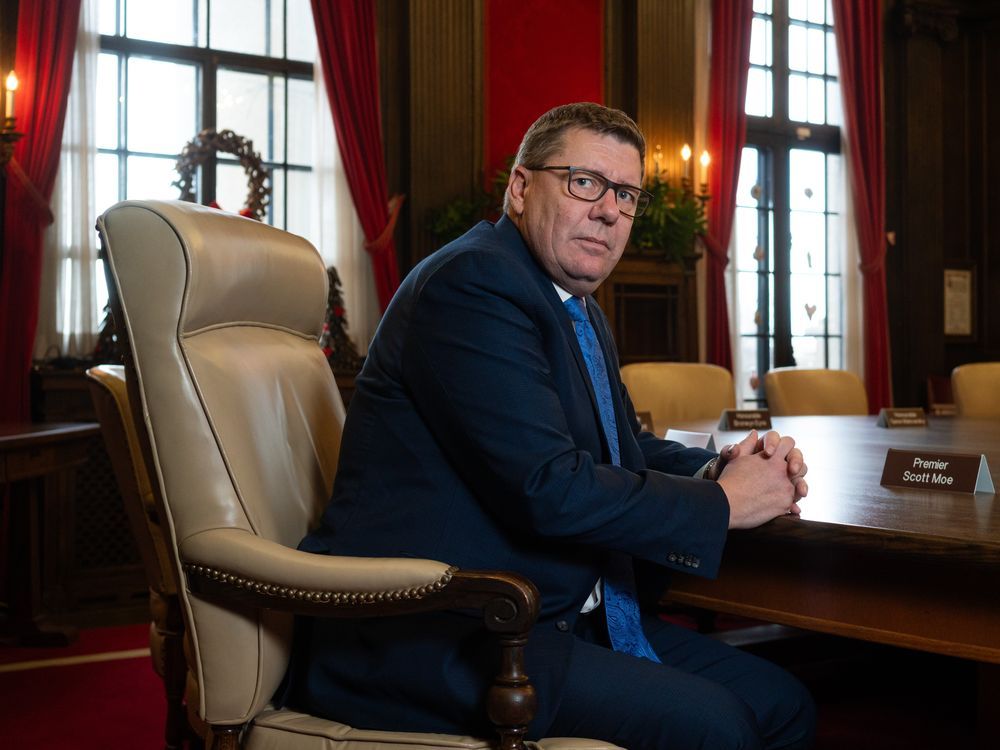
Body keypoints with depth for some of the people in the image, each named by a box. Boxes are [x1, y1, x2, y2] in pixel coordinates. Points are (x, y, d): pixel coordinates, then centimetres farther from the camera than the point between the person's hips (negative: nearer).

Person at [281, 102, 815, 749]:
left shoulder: (579, 308, 16)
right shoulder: (473, 279, -16)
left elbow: (627, 447, 24)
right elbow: (548, 489, -24)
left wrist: (724, 465, 2)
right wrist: (722, 501, -12)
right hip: (424, 637, -10)